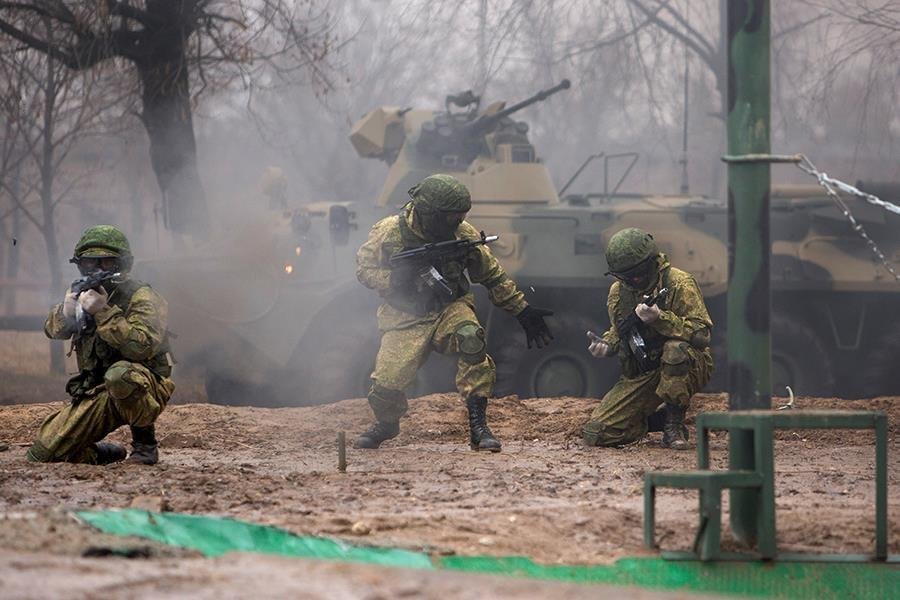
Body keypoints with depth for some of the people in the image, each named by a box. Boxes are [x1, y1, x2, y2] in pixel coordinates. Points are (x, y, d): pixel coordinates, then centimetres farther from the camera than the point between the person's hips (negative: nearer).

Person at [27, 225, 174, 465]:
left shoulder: (141, 298, -11)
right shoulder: (86, 293, 11)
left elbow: (143, 347, -26)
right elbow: (53, 330, 13)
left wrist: (104, 312, -30)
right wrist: (66, 312, -11)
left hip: (144, 389, -6)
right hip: (95, 395, 6)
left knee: (119, 375, -43)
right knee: (42, 454, -7)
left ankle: (144, 444, -17)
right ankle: (106, 454, 22)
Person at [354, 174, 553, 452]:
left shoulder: (464, 234, -5)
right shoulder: (388, 232, -12)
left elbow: (493, 276, 6)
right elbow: (364, 269, -2)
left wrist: (524, 311, 7)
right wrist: (394, 280, -22)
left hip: (450, 308, 1)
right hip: (406, 319, -1)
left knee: (471, 337, -32)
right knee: (387, 383, -15)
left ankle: (478, 426, -26)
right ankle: (386, 424, 23)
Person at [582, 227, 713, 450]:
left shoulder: (679, 283, -15)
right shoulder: (618, 290, 5)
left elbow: (701, 334, -23)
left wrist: (660, 319, -34)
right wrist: (606, 344, -3)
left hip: (686, 367, -5)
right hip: (638, 376, 5)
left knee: (676, 349, -41)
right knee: (596, 434, -9)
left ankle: (675, 424, -19)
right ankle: (655, 420, 17)